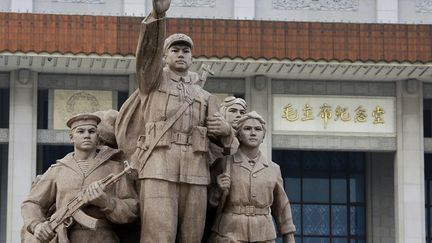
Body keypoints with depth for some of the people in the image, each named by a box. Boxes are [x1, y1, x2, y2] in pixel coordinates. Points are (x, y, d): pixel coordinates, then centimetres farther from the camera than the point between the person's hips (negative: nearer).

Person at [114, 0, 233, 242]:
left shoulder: (206, 97, 25)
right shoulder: (153, 80, 15)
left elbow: (223, 139, 18)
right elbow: (149, 48, -5)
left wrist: (225, 129, -9)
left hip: (195, 174, 4)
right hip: (159, 170, -4)